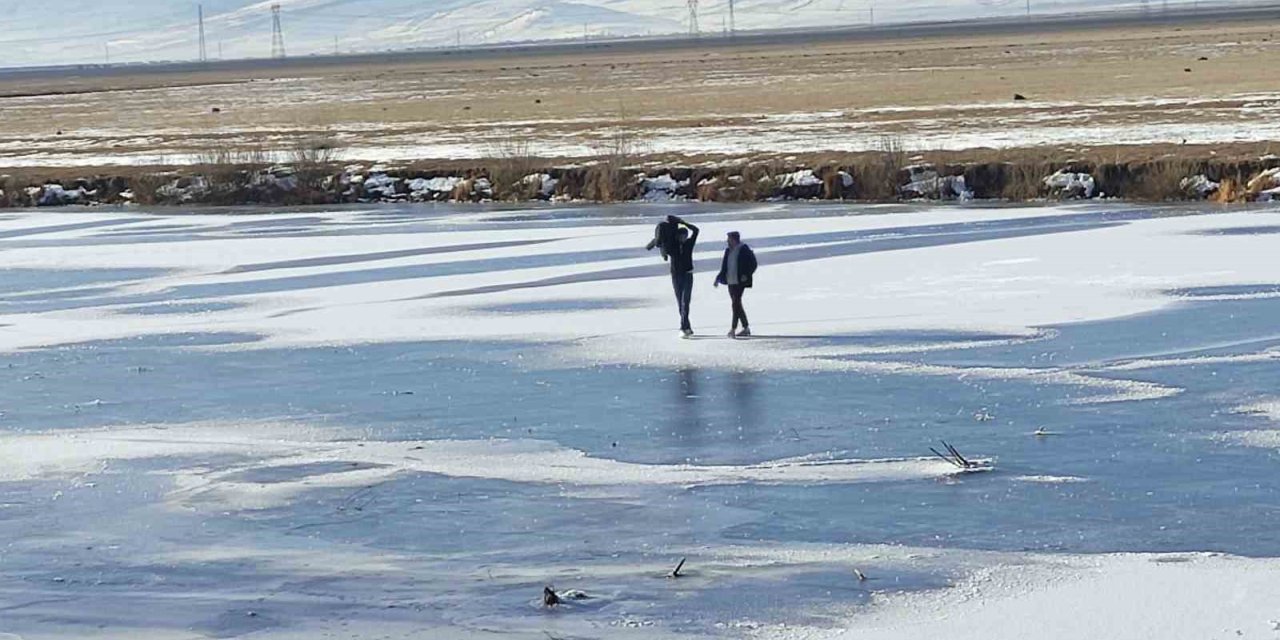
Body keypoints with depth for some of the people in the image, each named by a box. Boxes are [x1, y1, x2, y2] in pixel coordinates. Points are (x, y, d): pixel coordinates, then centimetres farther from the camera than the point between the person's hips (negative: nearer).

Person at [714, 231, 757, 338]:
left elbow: (753, 264, -7)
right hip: (731, 281, 8)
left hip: (740, 281, -8)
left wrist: (746, 275, -16)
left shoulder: (744, 250, -8)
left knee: (736, 303, -15)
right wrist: (718, 278, 10)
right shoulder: (728, 251, 12)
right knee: (737, 305, 11)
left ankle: (733, 328, -20)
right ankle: (746, 328, 18)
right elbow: (724, 267, 18)